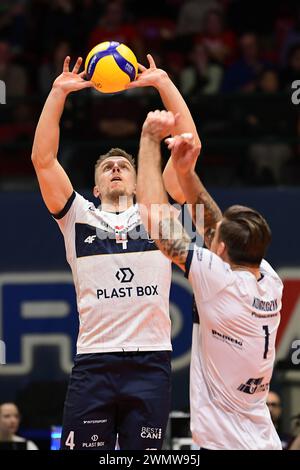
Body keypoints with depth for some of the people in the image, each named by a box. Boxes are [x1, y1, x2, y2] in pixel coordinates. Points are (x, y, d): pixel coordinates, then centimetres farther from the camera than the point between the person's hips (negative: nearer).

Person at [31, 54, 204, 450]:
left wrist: (163, 83, 6)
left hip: (151, 361, 0)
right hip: (93, 361, 0)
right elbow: (43, 159, 6)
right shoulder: (79, 216, 16)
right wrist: (59, 92, 3)